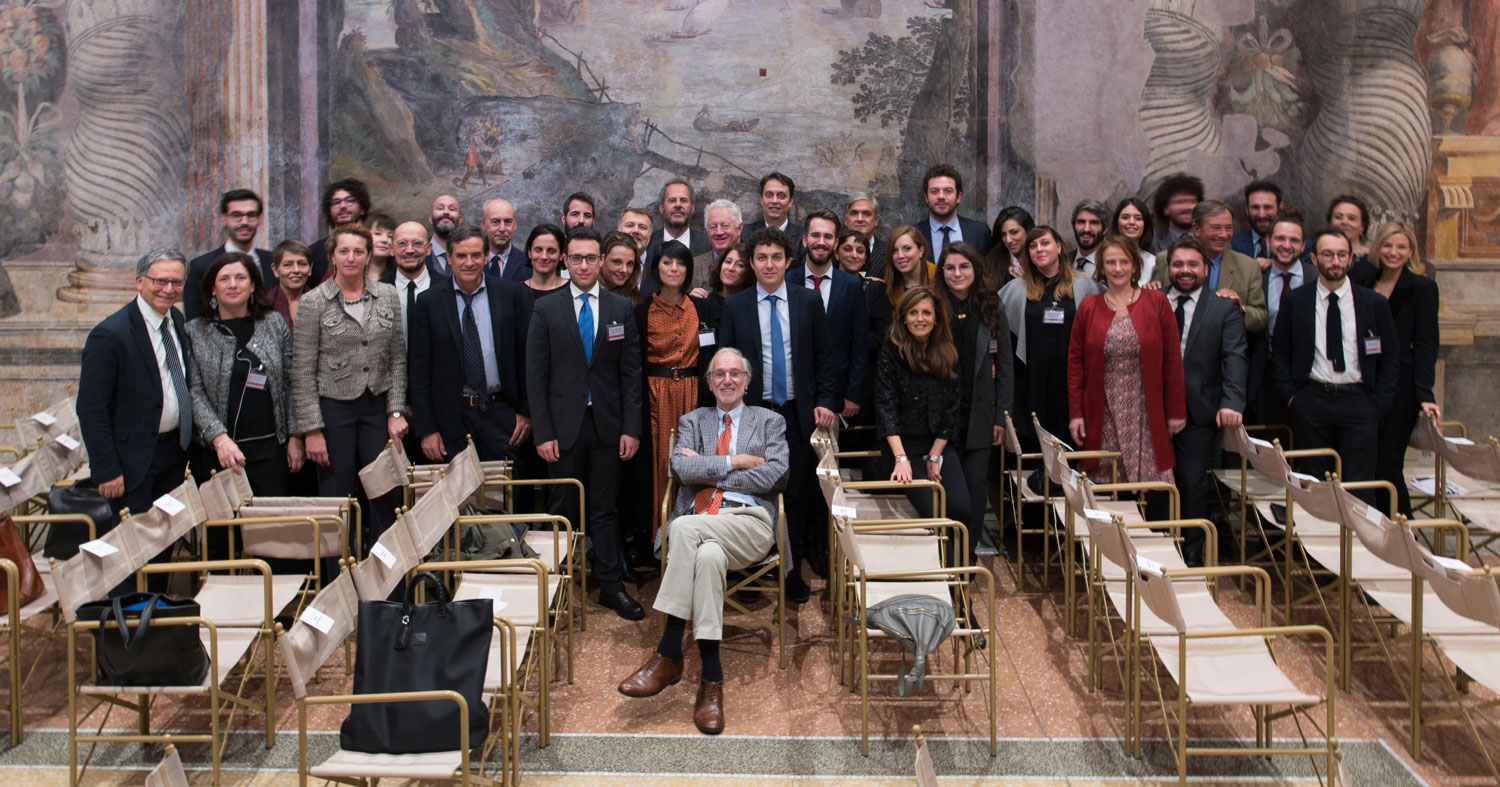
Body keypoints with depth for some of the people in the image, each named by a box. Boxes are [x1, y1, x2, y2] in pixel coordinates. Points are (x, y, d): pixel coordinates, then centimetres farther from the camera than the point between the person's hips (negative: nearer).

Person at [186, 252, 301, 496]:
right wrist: (219, 438, -17)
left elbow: (291, 384, 8)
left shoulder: (274, 323, 6)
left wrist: (295, 437, 4)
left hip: (270, 447, 1)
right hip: (216, 450, -1)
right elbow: (194, 393, -4)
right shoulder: (195, 331, 2)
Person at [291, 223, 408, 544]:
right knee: (337, 500, 3)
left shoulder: (388, 296, 6)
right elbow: (302, 372, -4)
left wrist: (396, 411, 0)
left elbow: (397, 358, 9)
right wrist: (312, 429, -8)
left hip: (377, 407, 2)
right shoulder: (313, 303, -3)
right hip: (333, 408, -2)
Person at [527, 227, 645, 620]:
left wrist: (631, 428, -2)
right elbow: (536, 375, -1)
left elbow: (631, 372, 4)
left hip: (607, 424, 1)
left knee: (605, 510, 8)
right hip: (564, 425, -1)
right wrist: (543, 432, -7)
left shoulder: (621, 308, 5)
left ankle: (611, 586, 16)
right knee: (562, 510, 6)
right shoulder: (546, 309, 2)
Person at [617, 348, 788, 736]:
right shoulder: (692, 421, 25)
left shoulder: (770, 422, 20)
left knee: (686, 527, -35)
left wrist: (708, 469, 1)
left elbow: (774, 475, 0)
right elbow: (682, 468, 4)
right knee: (708, 555, -37)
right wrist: (735, 461, -3)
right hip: (700, 523, 2)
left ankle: (668, 655, -31)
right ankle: (711, 681, -34)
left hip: (750, 521, -2)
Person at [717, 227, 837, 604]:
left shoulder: (808, 302, 4)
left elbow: (824, 357, 7)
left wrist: (825, 401, -1)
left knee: (797, 495, 4)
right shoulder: (734, 306, 2)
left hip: (798, 413, 1)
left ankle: (792, 571, 16)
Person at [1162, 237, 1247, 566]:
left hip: (1198, 413, -1)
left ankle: (1193, 556, 18)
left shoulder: (1224, 308, 3)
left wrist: (1232, 402, -22)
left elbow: (1235, 358, -7)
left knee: (1194, 486, 3)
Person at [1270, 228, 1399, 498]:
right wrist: (1291, 397, 0)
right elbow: (1279, 354, 10)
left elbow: (1391, 360, 9)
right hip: (1311, 402, 0)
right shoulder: (1294, 301, 6)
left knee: (1359, 488, -3)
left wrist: (1378, 406, 0)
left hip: (1358, 402, 0)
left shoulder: (1375, 303, 6)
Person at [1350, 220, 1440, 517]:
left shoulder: (1422, 287, -3)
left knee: (1387, 466, -4)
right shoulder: (1362, 277, 7)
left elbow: (1426, 344, -8)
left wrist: (1425, 394, -16)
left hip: (1399, 386, -4)